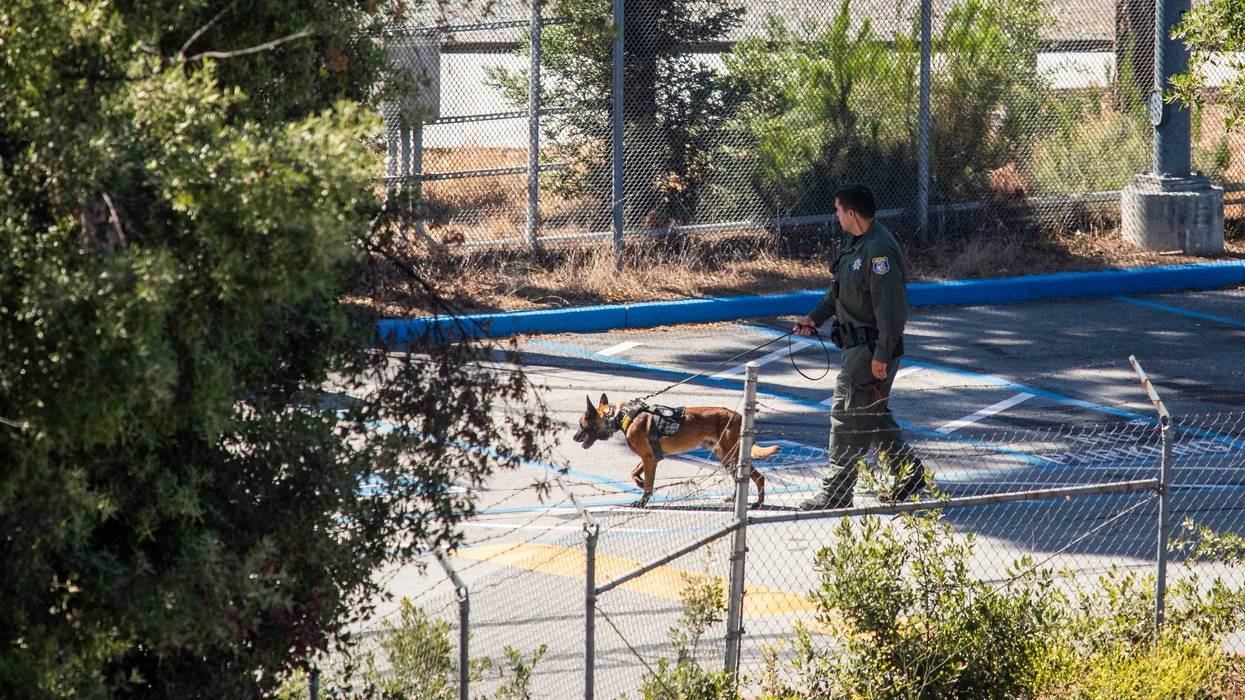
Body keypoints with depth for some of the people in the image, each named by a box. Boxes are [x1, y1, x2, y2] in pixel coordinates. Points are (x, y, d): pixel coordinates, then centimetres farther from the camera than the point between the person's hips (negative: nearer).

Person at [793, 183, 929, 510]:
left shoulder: (880, 250, -22)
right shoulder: (854, 241, 10)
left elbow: (890, 306, -24)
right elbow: (839, 287, 25)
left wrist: (882, 355, -24)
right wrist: (815, 317, 19)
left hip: (872, 348, -10)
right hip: (858, 345, 10)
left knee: (848, 414, -6)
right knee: (873, 414, 18)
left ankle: (836, 492, 0)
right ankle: (910, 475, 27)